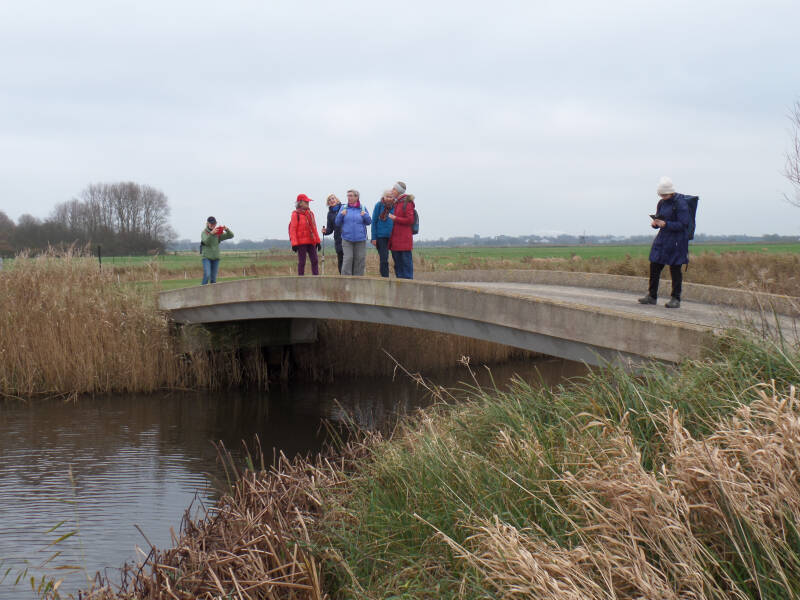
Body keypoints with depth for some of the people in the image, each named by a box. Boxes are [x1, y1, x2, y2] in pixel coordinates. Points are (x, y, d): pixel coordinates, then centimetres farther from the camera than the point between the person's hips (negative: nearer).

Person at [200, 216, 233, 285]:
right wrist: (211, 233, -39)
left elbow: (231, 235, 1)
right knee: (207, 275, -20)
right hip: (206, 257, -4)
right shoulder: (204, 232, -2)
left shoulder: (218, 233, 8)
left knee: (214, 277, 3)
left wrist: (227, 230, -20)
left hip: (215, 258, 4)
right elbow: (206, 241, -22)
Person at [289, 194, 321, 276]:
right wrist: (294, 244, -16)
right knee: (302, 262, -2)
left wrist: (317, 241, 12)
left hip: (311, 242, 6)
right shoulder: (296, 214, -5)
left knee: (315, 261, 3)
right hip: (301, 242, -6)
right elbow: (292, 229, -9)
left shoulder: (310, 213, 13)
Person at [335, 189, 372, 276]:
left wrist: (365, 215, -11)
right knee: (348, 259, -10)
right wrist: (341, 215, -11)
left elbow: (369, 222, 7)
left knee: (360, 260, 2)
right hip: (347, 239, -1)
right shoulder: (344, 208, 6)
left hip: (360, 239, 1)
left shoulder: (362, 208, 7)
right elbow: (337, 223, 6)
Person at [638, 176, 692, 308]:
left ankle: (676, 299, 6)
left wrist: (665, 224, -24)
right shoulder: (662, 203, 10)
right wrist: (655, 223, -6)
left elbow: (683, 224, -16)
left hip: (676, 241, -7)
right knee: (654, 267, 6)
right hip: (662, 239, 7)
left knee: (675, 269, -2)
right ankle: (652, 296, 16)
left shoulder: (680, 203, -13)